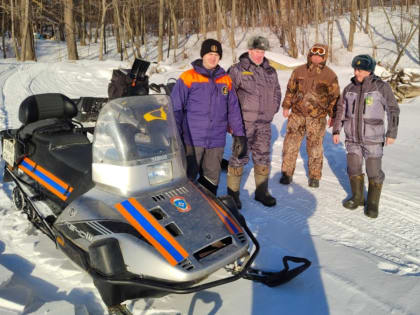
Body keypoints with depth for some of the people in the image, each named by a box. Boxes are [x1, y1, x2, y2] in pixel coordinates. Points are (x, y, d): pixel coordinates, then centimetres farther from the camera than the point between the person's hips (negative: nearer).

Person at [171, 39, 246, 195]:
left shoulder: (226, 80, 11)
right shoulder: (188, 77, -2)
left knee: (212, 179, 11)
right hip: (192, 140, -4)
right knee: (187, 178, 2)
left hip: (216, 141, 4)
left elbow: (233, 109, 13)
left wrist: (239, 135, 7)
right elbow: (175, 108, -3)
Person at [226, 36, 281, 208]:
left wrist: (272, 111, 14)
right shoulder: (238, 70, -6)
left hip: (264, 123, 6)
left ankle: (261, 191, 25)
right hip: (244, 122, -5)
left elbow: (277, 92, 24)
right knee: (240, 157, -3)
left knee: (263, 157, 12)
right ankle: (233, 193, 9)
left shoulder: (271, 71, 12)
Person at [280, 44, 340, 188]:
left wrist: (332, 116, 3)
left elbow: (334, 97, 4)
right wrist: (286, 106, 10)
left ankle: (314, 176, 21)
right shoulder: (299, 71, 5)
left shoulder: (330, 75, -1)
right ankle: (287, 173, 16)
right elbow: (290, 89, 13)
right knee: (290, 144, 2)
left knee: (315, 147, 6)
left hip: (317, 118, -2)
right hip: (297, 114, 2)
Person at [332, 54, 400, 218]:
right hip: (353, 137, 4)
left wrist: (392, 133, -5)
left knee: (374, 172, 2)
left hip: (373, 139, -4)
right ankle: (357, 197, 30)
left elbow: (393, 110, -3)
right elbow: (341, 110, 11)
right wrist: (336, 130, 9)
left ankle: (373, 203, 19)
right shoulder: (349, 88, 2)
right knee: (353, 169, 11)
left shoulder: (382, 87, -9)